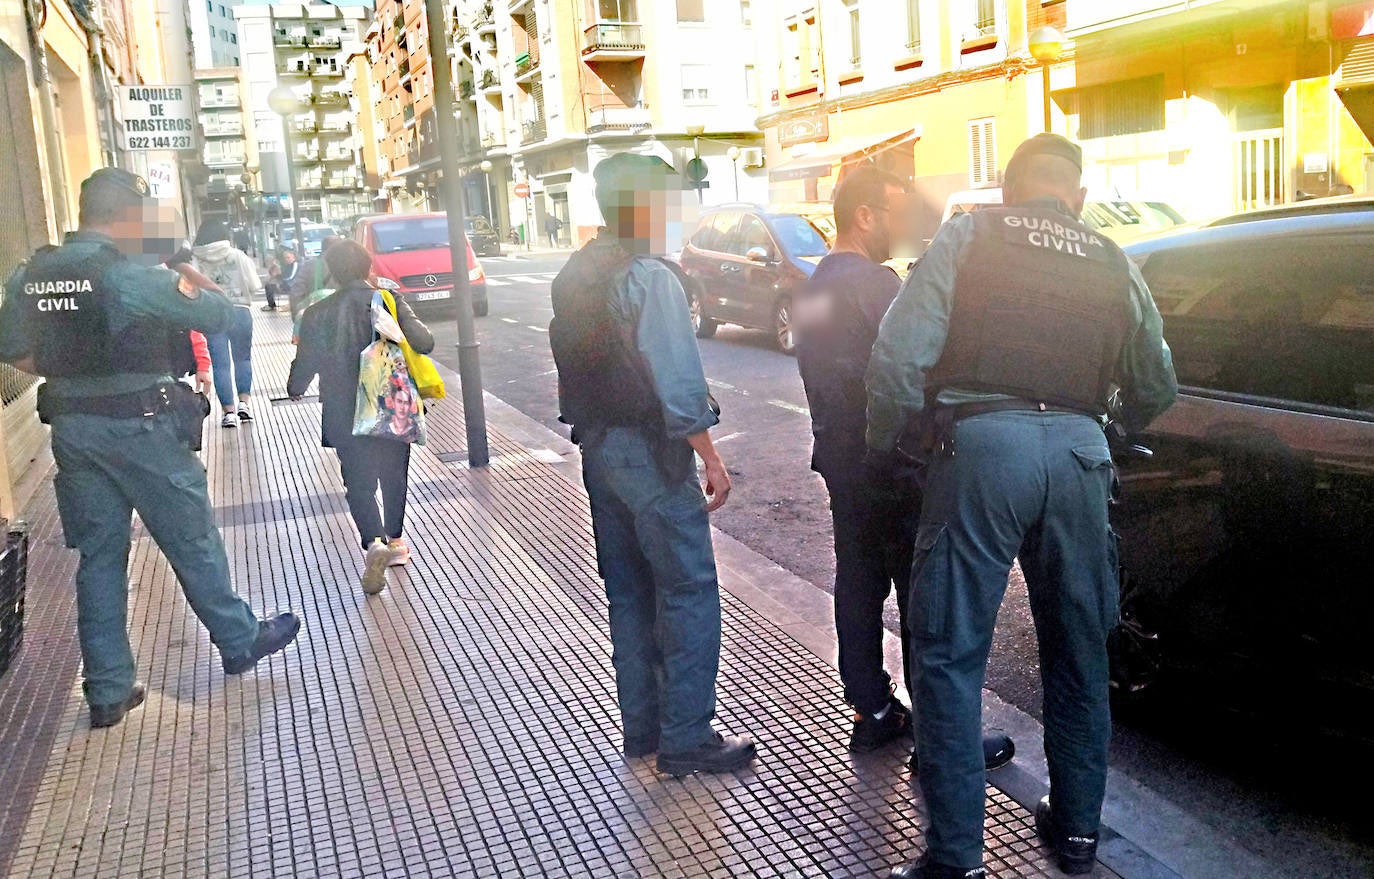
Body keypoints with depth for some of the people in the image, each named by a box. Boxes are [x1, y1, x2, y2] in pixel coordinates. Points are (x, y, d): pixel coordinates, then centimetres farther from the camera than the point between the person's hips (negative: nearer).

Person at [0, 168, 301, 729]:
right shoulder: (131, 277, -16)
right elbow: (217, 315, -12)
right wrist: (196, 287, 7)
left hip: (70, 427, 6)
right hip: (136, 426, -6)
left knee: (99, 556, 12)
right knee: (192, 541, 10)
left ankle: (107, 691, 17)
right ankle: (239, 642, 27)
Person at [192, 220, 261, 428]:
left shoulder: (197, 260, -2)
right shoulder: (238, 256, -1)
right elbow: (255, 287, 0)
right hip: (239, 311, 0)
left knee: (220, 364, 4)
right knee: (243, 358, 17)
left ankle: (229, 411, 3)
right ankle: (243, 401, 7)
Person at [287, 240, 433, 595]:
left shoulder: (317, 315, -7)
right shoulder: (391, 303, -6)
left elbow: (305, 364, 2)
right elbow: (425, 342, -14)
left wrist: (294, 390, 19)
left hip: (345, 416, -1)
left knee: (359, 481, 7)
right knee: (394, 475, 20)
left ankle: (374, 542, -16)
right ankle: (395, 541, 32)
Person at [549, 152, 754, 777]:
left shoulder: (573, 276, 9)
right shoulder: (650, 279, -16)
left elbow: (568, 368, 12)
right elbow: (678, 384, -20)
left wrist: (587, 429, 18)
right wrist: (711, 458, -14)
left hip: (597, 448, 9)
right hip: (650, 452, -9)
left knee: (628, 592, 16)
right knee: (689, 593, 0)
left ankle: (640, 725, 26)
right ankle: (686, 739, 6)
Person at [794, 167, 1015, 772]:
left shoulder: (816, 286, 14)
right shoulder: (874, 283, -16)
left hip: (839, 462, 10)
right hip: (889, 466, -10)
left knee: (858, 587, 14)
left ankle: (873, 712, 25)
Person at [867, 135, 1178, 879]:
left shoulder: (969, 235, 6)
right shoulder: (1113, 265, 17)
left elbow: (899, 356, -5)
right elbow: (1155, 387, 21)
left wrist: (885, 447, 7)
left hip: (982, 443, -4)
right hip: (1079, 451, 4)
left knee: (948, 654, 3)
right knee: (1078, 651, 18)